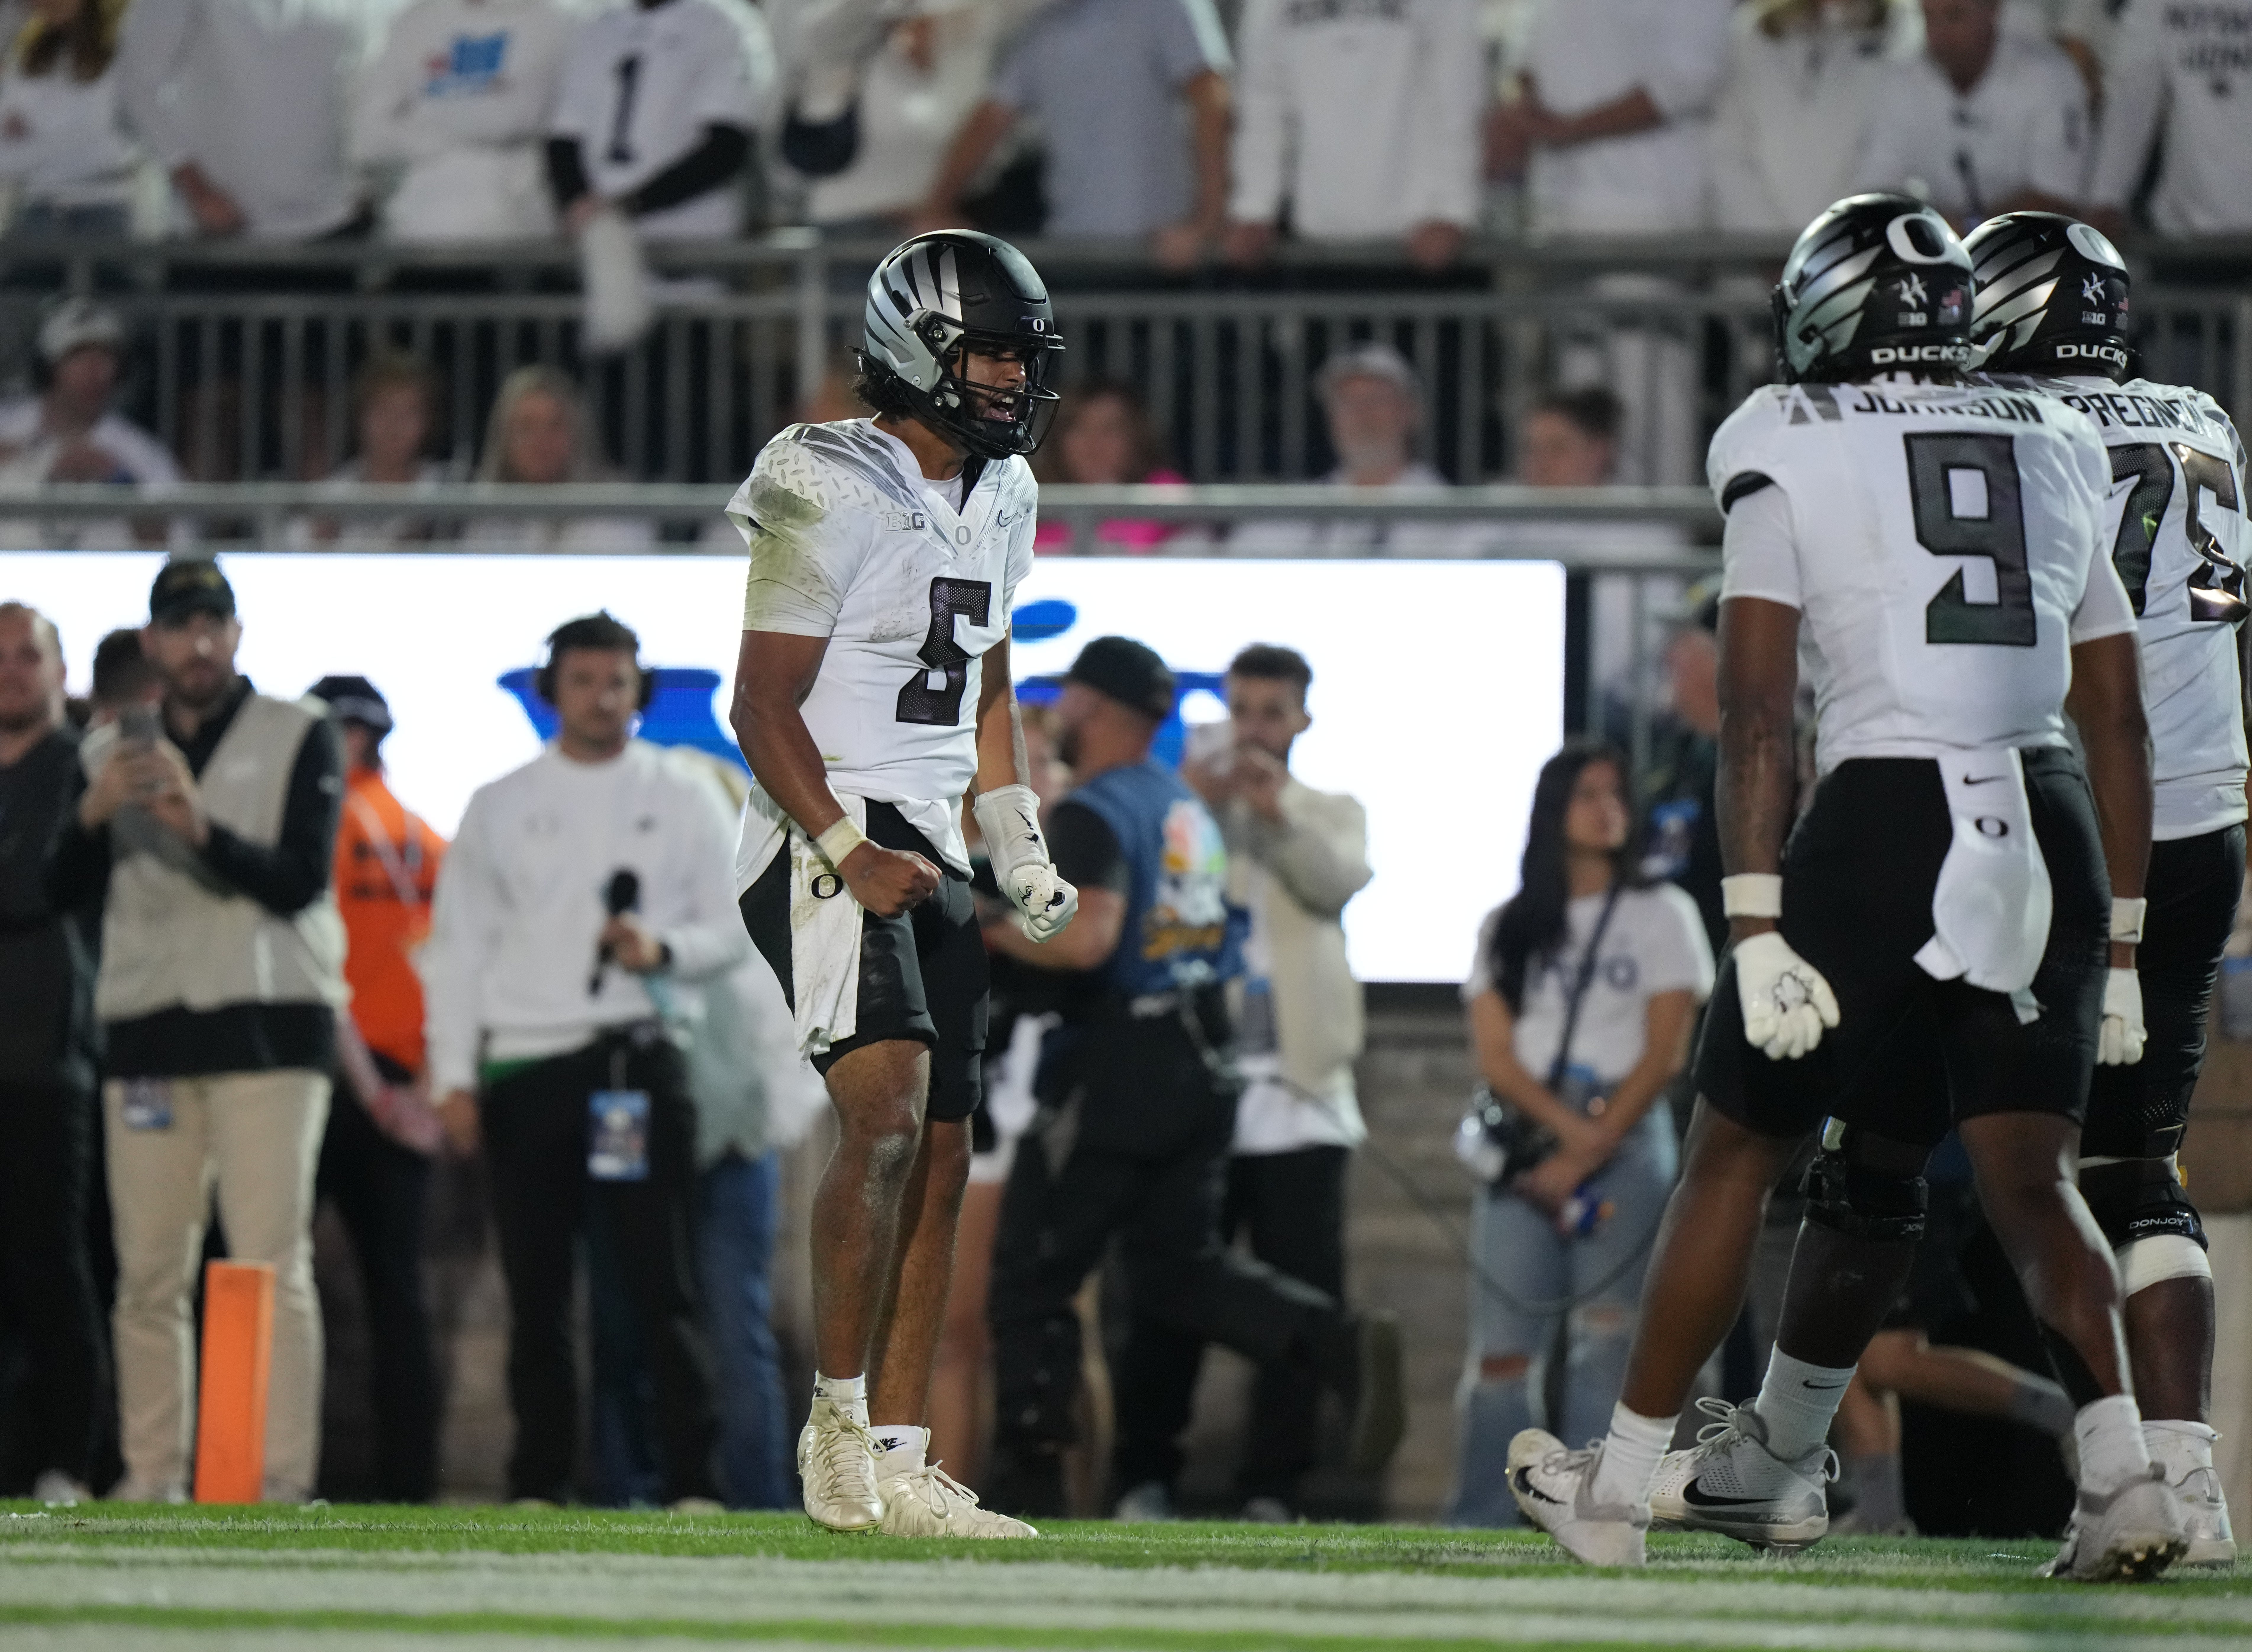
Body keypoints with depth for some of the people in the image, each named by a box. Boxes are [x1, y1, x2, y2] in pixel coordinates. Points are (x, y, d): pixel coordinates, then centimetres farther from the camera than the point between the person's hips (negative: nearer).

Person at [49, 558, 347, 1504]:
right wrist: (94, 813, -13)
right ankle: (151, 1477, 3)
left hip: (267, 1028, -4)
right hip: (146, 1034, 4)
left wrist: (202, 829, -22)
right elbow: (67, 892, 7)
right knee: (148, 1272, 0)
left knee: (272, 1264, -12)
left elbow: (301, 882, -7)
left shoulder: (298, 740, 5)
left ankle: (284, 1476, -15)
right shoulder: (115, 753, 16)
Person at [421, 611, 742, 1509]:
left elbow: (728, 934, 10)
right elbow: (458, 947, 10)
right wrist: (454, 1079, 1)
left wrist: (662, 951, -12)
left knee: (663, 1282, -9)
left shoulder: (681, 802, 11)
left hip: (638, 1060, -1)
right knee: (537, 1291, 2)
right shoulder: (501, 807, 12)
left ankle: (691, 1480, -10)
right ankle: (539, 1485, 7)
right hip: (525, 1065, 2)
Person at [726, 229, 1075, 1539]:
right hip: (827, 840, -9)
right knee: (888, 1111, -24)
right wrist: (850, 853, -20)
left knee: (941, 1161, 6)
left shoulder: (1000, 499, 14)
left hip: (933, 853, 9)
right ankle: (840, 1427, -18)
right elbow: (762, 706, -12)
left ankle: (898, 1468, 9)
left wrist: (1021, 842, 10)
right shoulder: (832, 496, -12)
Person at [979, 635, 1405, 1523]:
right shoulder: (1188, 807, 14)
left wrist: (991, 930, -12)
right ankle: (1340, 1345, -9)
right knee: (1178, 1267, 12)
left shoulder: (1094, 813, -14)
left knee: (1031, 1275, 2)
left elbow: (1085, 940, -28)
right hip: (1203, 1063, 8)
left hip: (1115, 1073, -8)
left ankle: (1029, 1477, 3)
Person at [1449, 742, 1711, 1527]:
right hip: (1525, 1144, 2)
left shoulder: (1661, 914, 9)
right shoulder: (1509, 928, 15)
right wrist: (1570, 1126, -12)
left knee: (1604, 1341, -9)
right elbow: (1496, 1059, 5)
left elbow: (1664, 1054, 0)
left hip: (1628, 1145, -2)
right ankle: (1478, 1527, -8)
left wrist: (1587, 1154, -9)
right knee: (1502, 1345, -7)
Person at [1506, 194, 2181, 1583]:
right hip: (2052, 831, 4)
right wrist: (2121, 941, 19)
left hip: (1881, 819, -4)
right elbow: (2120, 721, 15)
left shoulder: (1789, 445, 2)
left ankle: (1623, 1483, 19)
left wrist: (1756, 929, -8)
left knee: (1739, 1151, 11)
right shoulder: (2059, 453, 16)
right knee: (2030, 1179, 8)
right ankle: (2123, 1473, -8)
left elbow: (1759, 709, -6)